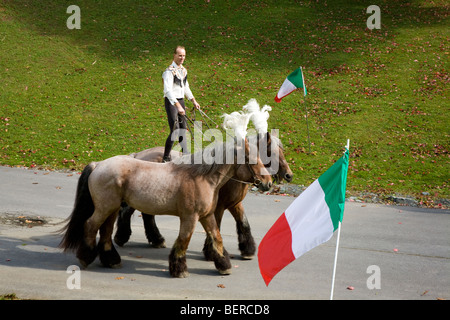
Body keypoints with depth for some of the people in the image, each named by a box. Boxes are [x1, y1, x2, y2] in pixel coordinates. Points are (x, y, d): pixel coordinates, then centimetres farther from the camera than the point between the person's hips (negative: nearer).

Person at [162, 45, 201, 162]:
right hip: (171, 102, -8)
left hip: (181, 101, 8)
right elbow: (168, 91, -26)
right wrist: (178, 106, -33)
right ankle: (166, 158, -6)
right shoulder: (169, 71, -16)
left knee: (183, 129, 15)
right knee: (175, 131, -14)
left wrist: (193, 101, 17)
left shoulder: (183, 70, 11)